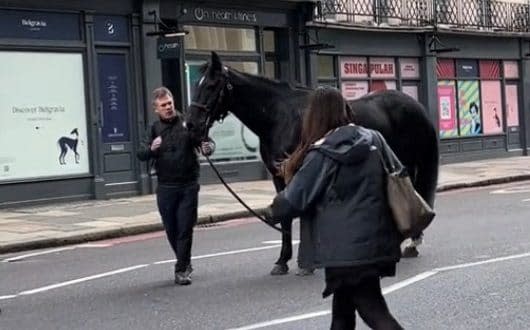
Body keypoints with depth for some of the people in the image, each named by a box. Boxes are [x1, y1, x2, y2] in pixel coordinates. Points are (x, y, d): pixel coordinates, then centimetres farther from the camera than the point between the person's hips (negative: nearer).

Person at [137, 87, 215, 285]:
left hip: (189, 186, -2)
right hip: (165, 187, 2)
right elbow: (141, 155, -3)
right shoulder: (154, 129, 4)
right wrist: (151, 149, -26)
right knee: (171, 230, 12)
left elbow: (207, 141, -1)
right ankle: (184, 263, 33)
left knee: (185, 229, -3)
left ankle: (181, 270, 3)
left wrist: (208, 147, -25)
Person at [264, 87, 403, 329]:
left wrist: (272, 213, 14)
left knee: (373, 310, -2)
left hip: (345, 248, -7)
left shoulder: (321, 155, -11)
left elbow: (295, 199, -7)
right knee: (342, 310, 21)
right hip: (377, 242, 7)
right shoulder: (373, 140, 5)